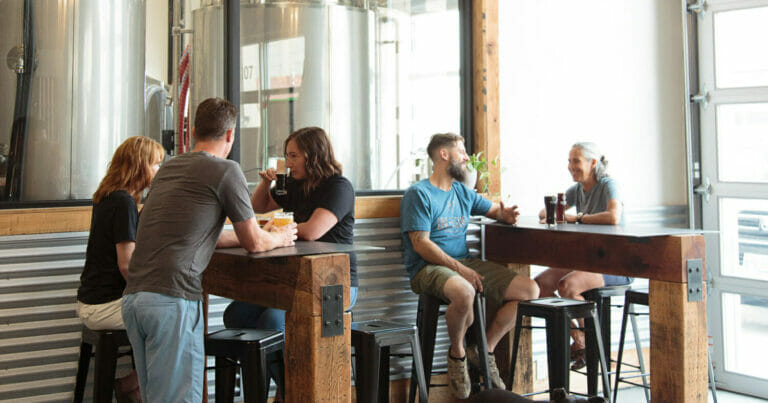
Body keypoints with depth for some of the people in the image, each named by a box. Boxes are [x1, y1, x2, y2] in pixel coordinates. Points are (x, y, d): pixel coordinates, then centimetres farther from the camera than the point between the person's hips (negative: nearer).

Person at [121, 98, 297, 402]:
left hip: (132, 296, 8)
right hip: (172, 298, -8)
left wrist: (262, 236, 36)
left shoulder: (168, 168, 22)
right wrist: (280, 238, 27)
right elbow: (254, 243, 4)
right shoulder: (226, 171, -2)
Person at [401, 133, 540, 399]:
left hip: (466, 263, 7)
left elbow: (495, 209, 31)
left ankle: (484, 350, 3)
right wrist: (458, 268, -21)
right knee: (464, 293, -41)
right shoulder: (419, 194, -4)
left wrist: (505, 215, 4)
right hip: (429, 268, -7)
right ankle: (457, 353, -11)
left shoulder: (462, 192, 18)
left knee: (530, 290, -9)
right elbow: (421, 244, -12)